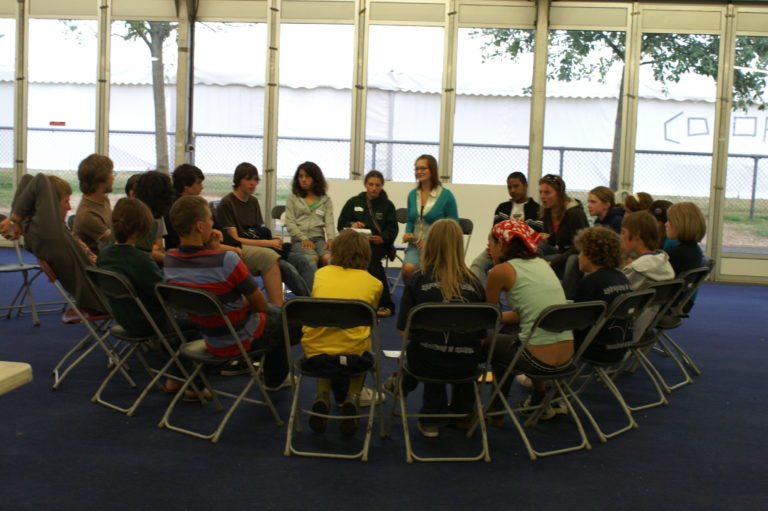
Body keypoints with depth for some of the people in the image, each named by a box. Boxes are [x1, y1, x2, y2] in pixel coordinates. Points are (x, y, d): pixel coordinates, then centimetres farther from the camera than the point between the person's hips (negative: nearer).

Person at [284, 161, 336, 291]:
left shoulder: (325, 200, 21)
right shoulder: (292, 198, 16)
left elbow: (329, 222, 9)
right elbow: (290, 223, 6)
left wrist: (331, 238, -12)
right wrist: (304, 239, -10)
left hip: (319, 238, 2)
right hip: (299, 240, -2)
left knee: (328, 257, -33)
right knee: (312, 258, -35)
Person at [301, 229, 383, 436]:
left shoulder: (321, 273, 10)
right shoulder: (374, 283, 6)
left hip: (315, 352, 1)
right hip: (354, 355, -1)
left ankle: (322, 395, 13)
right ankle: (352, 398, 10)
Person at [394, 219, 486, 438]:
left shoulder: (417, 279, -5)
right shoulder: (474, 283, -1)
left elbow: (404, 330, -6)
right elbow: (481, 336, 3)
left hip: (428, 362, -1)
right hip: (466, 366, 1)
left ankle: (432, 417, 44)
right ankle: (461, 412, 47)